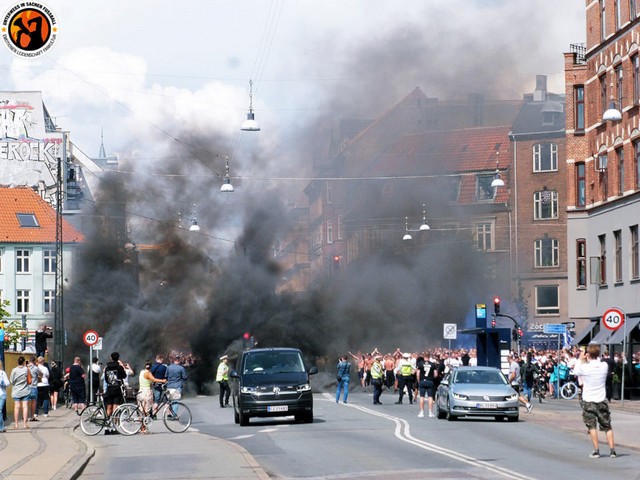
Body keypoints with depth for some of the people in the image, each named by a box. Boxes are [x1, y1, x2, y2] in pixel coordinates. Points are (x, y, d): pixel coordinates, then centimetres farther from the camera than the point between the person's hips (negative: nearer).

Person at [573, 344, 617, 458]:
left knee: (592, 426, 4)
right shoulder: (604, 366, -7)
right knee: (607, 427, 8)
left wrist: (580, 359, 16)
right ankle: (612, 450, 4)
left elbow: (576, 372, 6)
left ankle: (596, 450, -2)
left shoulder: (585, 367, -15)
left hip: (588, 402, -2)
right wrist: (594, 359, 14)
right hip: (602, 401, 2)